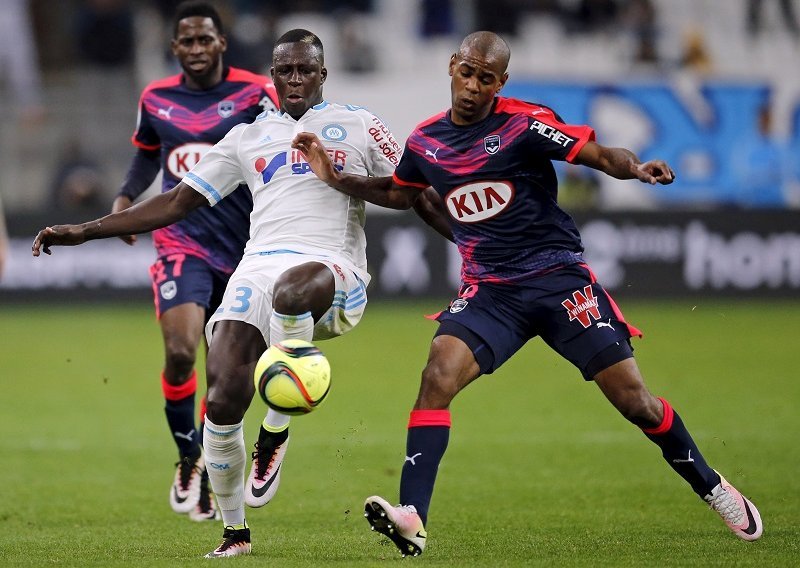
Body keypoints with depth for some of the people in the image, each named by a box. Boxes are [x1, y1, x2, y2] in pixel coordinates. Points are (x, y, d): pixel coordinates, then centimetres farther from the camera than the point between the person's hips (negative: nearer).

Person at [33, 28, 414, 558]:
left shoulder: (357, 125, 16)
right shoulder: (247, 138, 24)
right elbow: (178, 201, 24)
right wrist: (84, 231, 19)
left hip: (333, 274, -3)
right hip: (259, 269, 4)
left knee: (290, 291, -43)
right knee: (222, 401, -17)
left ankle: (278, 432, -24)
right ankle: (235, 531, 4)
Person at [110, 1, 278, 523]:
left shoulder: (255, 93, -3)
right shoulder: (156, 98, 7)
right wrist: (125, 199, 8)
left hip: (240, 249, 0)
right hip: (182, 244, 0)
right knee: (179, 352, -21)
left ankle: (207, 479, 26)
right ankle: (189, 458, 0)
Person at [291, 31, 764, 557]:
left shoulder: (524, 123, -9)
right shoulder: (425, 141, 6)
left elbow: (600, 154, -14)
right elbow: (399, 193, 27)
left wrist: (636, 168, -35)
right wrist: (336, 178, 16)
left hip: (558, 276, -3)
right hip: (488, 291, 3)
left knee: (633, 398, -4)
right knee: (437, 377, -21)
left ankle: (711, 487, 18)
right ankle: (412, 519, -25)